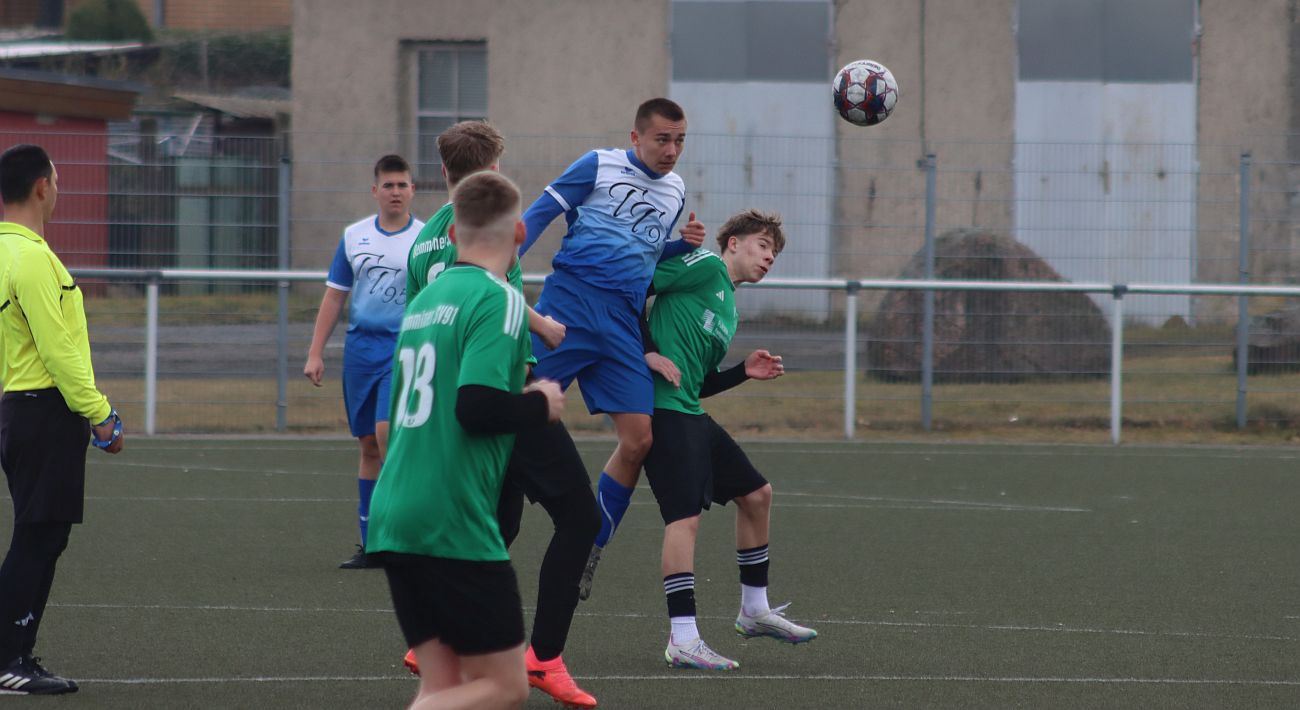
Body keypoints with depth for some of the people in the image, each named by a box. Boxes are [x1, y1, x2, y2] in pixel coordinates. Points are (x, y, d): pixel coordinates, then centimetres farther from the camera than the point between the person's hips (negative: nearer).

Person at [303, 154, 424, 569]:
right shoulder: (354, 236, 10)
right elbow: (334, 297, 13)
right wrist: (316, 353, 7)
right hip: (360, 346, 4)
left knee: (386, 430, -21)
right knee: (368, 445, 7)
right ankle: (371, 544, 12)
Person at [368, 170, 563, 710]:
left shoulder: (424, 300, 16)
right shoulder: (498, 300, -8)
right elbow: (478, 407, -20)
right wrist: (540, 404, -2)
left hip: (394, 520, 8)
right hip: (454, 524, -8)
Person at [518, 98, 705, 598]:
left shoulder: (675, 193, 19)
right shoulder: (599, 166, 2)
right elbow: (539, 215, 1)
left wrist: (685, 245, 9)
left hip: (623, 323, 5)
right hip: (571, 301, -5)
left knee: (638, 440, -3)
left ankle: (588, 553, 10)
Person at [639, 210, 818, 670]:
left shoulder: (729, 311, 24)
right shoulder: (707, 265, -2)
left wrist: (744, 372, 9)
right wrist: (649, 352, -18)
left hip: (690, 411, 10)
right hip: (663, 406, -10)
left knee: (757, 494, 17)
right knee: (686, 515, -18)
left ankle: (754, 610, 31)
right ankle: (683, 641, -22)